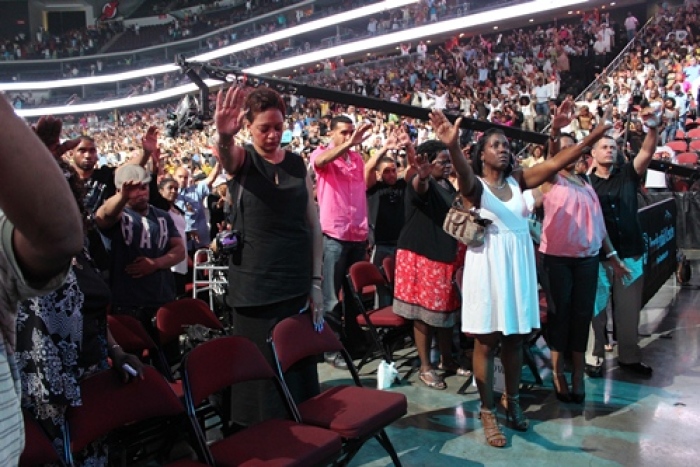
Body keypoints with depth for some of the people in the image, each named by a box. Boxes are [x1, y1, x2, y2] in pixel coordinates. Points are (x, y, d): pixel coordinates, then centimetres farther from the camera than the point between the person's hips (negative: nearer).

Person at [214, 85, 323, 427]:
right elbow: (226, 155, -27)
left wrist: (316, 281, 3)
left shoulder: (297, 164, 8)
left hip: (297, 285, 3)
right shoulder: (241, 159, -1)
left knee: (300, 365, 9)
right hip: (254, 288, -3)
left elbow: (314, 225, 8)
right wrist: (224, 136, -51)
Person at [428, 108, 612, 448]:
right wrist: (453, 147, -51)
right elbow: (464, 175, -30)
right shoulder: (475, 185, -7)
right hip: (488, 265, -5)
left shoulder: (517, 180, 9)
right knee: (487, 341, 2)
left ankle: (511, 400, 31)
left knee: (515, 339, 13)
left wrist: (592, 136, -6)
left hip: (519, 264, 5)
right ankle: (488, 412, 13)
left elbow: (554, 164, 1)